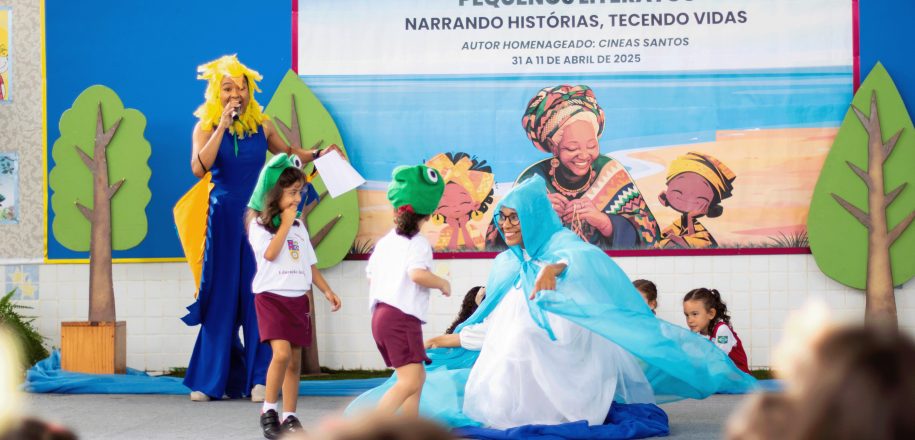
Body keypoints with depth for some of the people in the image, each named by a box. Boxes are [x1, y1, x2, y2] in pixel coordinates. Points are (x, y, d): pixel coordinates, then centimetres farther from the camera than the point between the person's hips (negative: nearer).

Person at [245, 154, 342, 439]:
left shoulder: (299, 227, 15)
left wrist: (326, 290, 8)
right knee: (282, 353, -22)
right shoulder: (258, 225, -4)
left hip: (298, 298, 6)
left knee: (295, 361, 5)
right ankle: (268, 410, -9)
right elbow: (270, 253, -19)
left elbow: (310, 263, 18)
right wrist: (285, 223, -10)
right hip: (271, 297, -6)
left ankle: (289, 417, 12)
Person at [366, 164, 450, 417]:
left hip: (381, 314, 9)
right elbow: (417, 273, -23)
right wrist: (443, 284, -7)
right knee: (409, 383, -18)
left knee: (418, 376, 19)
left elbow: (371, 276, 20)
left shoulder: (384, 242, 15)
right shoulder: (418, 243, -6)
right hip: (403, 318, -9)